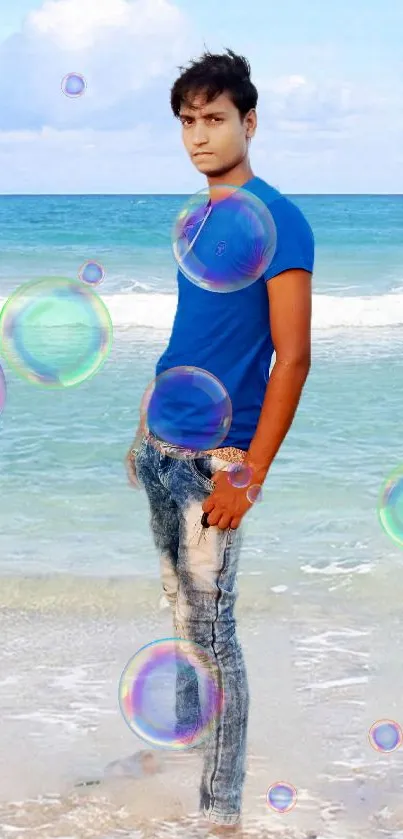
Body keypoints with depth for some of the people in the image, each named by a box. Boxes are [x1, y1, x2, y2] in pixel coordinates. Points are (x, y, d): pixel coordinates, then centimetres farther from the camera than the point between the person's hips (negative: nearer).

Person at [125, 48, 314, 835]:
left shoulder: (278, 220, -12)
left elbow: (292, 357, -16)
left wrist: (249, 474, -18)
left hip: (214, 456, -7)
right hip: (161, 444, 7)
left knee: (211, 629, -5)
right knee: (181, 614, 15)